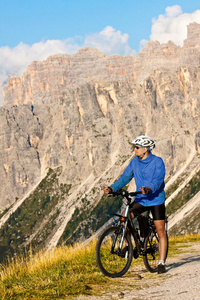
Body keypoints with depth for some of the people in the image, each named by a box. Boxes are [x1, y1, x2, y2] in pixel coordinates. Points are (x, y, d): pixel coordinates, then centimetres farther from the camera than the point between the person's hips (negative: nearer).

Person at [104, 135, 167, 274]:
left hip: (156, 200, -5)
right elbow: (125, 177, 2)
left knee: (161, 231, -5)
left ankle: (161, 263, 1)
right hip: (141, 199, 5)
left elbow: (158, 180, -26)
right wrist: (112, 188, -14)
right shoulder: (135, 161, 3)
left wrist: (149, 189, -46)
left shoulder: (158, 162, -13)